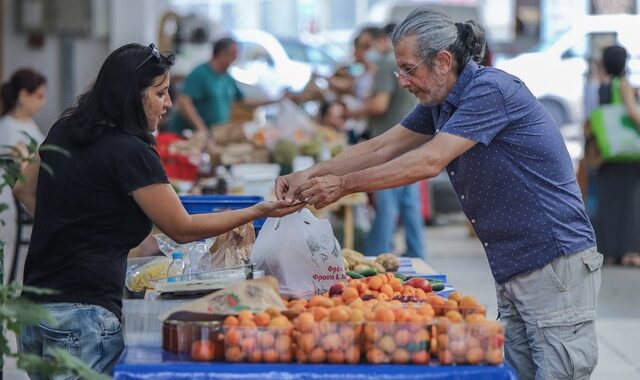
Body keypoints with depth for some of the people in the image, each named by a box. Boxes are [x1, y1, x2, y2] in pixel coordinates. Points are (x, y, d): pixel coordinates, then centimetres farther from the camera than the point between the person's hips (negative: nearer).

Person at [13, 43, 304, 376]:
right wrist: (257, 212, -3)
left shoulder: (64, 131, 11)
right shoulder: (129, 153, -13)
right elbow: (183, 229, -7)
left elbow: (24, 189, 24)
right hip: (84, 315, -9)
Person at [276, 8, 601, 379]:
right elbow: (381, 148, 15)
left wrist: (345, 184, -15)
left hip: (557, 265, -9)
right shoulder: (439, 103, 13)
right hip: (513, 273, 9)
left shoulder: (491, 89, -17)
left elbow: (429, 161, -21)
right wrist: (311, 174, 3)